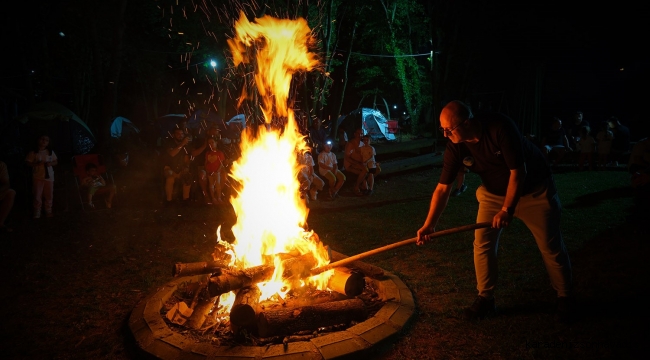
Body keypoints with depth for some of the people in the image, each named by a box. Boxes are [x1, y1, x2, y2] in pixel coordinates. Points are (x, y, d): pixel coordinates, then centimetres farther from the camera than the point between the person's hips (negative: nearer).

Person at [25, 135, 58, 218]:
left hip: (49, 176, 2)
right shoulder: (33, 153, -4)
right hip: (37, 177, -2)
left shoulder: (50, 152, 3)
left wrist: (51, 163, -12)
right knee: (37, 196, 1)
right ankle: (37, 213, 12)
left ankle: (48, 211, 26)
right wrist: (36, 163, -19)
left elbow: (56, 161, 9)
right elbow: (28, 163, -3)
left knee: (49, 195, 11)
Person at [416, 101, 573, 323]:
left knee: (551, 246, 4)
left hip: (534, 190, -4)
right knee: (483, 244, -4)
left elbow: (518, 171, -29)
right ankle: (485, 297, 13)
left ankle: (564, 297, 25)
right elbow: (443, 188, -17)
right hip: (494, 193, 4)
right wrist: (429, 225, -24)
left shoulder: (500, 127, -33)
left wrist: (507, 209, -30)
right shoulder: (455, 148, -20)